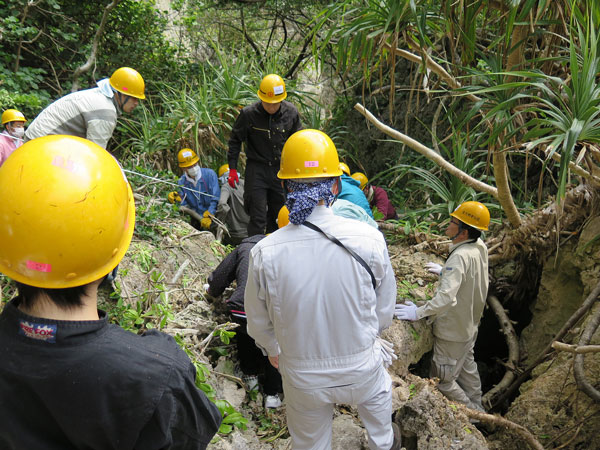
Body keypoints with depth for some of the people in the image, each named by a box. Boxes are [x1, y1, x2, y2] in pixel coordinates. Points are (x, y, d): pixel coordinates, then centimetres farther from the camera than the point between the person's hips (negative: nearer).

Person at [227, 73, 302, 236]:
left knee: (280, 214, 14)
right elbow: (235, 140, 1)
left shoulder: (291, 112, -3)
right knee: (258, 217, -4)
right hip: (257, 169, -3)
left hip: (282, 169, 4)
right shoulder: (248, 114, -12)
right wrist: (232, 168, -3)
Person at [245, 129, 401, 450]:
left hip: (302, 377, 0)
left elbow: (258, 323, -6)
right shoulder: (369, 240, -23)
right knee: (378, 394, 36)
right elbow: (384, 311, -7)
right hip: (361, 368, 1)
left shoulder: (264, 253, -23)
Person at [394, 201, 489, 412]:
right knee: (467, 367, 29)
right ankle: (477, 407, 46)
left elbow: (446, 298, -41)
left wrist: (418, 312, -34)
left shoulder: (460, 256, -33)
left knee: (443, 381, 7)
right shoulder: (480, 247, -4)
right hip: (470, 325, 10)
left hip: (453, 332, -10)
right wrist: (445, 271, 18)